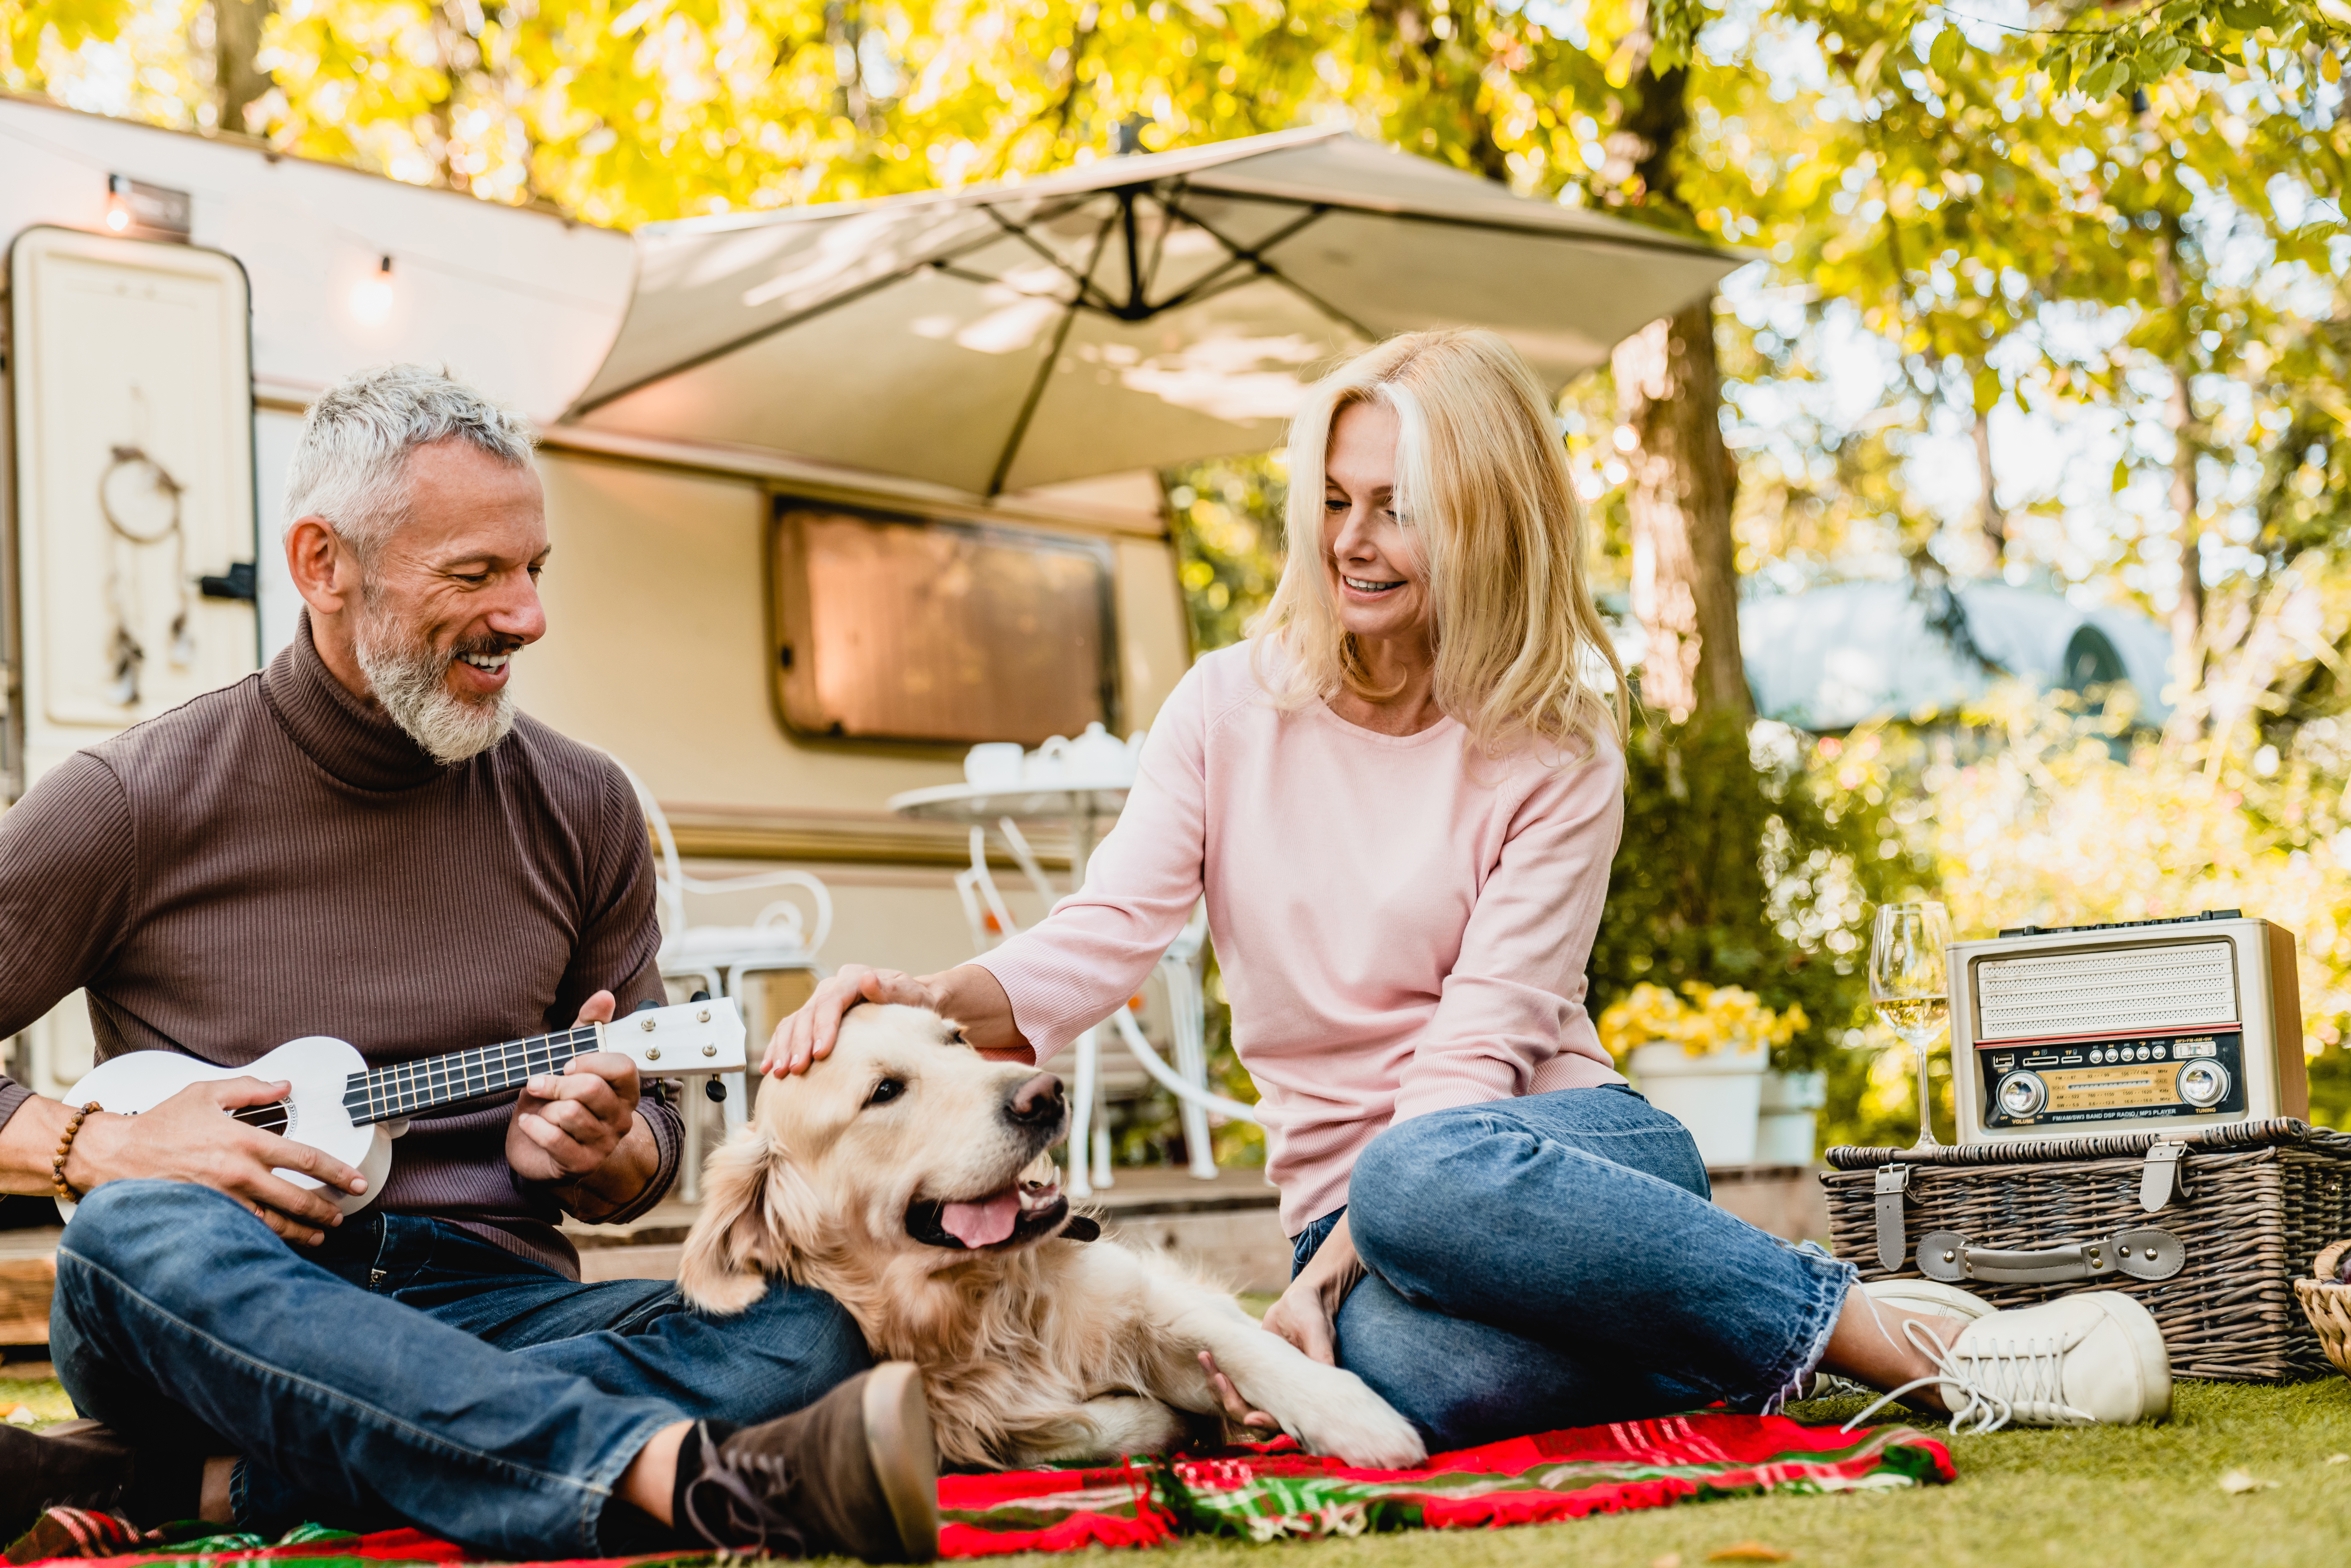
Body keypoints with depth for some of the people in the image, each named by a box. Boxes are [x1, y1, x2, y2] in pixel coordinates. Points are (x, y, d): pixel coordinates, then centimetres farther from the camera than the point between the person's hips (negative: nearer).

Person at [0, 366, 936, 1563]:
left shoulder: (583, 810, 9)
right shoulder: (133, 803, 0)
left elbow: (648, 1153, 16)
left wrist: (595, 1153, -6)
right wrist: (98, 1146, -13)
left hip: (493, 1308, 3)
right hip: (224, 1315, -2)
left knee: (809, 1339, -25)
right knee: (133, 1238, -38)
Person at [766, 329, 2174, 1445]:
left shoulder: (1559, 749, -1)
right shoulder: (1231, 709, 6)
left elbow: (1481, 1039, -10)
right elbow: (1101, 942, -2)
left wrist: (1327, 1266, -22)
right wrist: (930, 996, -24)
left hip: (1554, 1139, -1)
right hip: (1350, 1190, 2)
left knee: (1421, 1179, -41)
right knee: (1411, 1369, -38)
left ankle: (1890, 1336, -27)